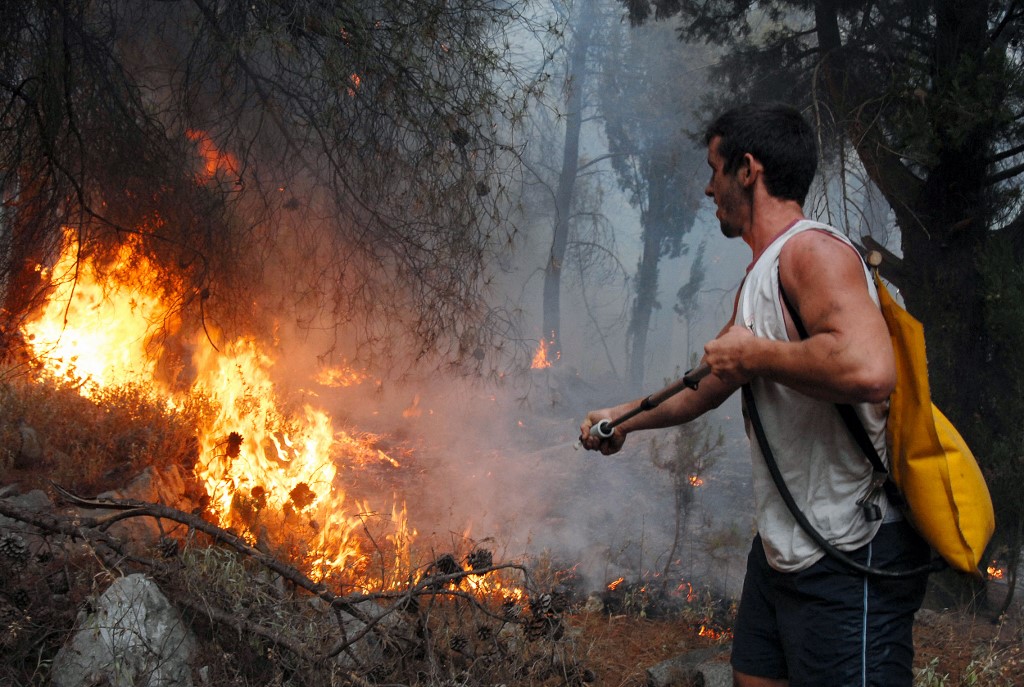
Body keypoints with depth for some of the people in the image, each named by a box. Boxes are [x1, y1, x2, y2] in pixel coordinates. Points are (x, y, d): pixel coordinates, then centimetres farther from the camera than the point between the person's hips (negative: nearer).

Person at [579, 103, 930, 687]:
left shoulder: (812, 250, -18)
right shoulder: (760, 276, 15)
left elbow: (868, 369, -36)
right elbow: (712, 383, 30)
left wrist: (756, 354, -22)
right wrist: (627, 417, 36)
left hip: (851, 555, -10)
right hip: (782, 547, 10)